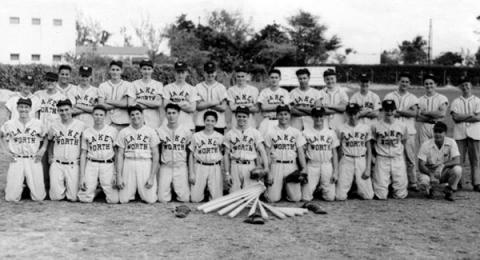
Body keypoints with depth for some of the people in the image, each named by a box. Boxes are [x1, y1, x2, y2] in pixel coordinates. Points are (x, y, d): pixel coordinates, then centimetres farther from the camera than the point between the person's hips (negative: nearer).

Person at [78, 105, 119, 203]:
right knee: (85, 199, -8)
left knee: (113, 200, -9)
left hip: (108, 165, -1)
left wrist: (116, 174, -3)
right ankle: (96, 190, 24)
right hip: (91, 165, 1)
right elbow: (83, 154, 11)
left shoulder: (113, 131, 6)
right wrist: (82, 176, 3)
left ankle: (104, 189, 23)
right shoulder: (86, 132, 11)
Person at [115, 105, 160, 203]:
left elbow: (156, 155, 3)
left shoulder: (151, 131, 6)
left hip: (146, 164, -1)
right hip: (128, 164, 1)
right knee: (123, 200, -5)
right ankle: (132, 191, 29)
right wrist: (119, 176, -2)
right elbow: (120, 155, 8)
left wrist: (152, 177, -6)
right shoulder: (123, 132, 9)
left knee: (150, 200, -7)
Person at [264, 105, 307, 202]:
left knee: (296, 198, -6)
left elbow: (300, 151, 6)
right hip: (276, 166, -1)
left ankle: (288, 190, 26)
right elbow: (267, 154, 6)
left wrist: (304, 168, -6)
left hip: (292, 166, 1)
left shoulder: (296, 132, 9)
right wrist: (268, 172, -1)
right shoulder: (271, 133, 7)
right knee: (273, 198, -8)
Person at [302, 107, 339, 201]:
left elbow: (334, 153, 10)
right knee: (306, 198, -7)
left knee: (330, 197, -4)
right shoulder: (306, 132, 3)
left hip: (327, 165, 1)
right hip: (311, 165, -1)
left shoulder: (331, 132, 9)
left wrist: (335, 171, 2)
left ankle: (322, 188, 29)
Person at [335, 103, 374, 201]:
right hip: (346, 161, -1)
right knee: (340, 197, -6)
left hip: (362, 161, 1)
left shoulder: (366, 128, 6)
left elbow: (369, 150, 8)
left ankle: (359, 189, 29)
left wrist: (368, 168, -2)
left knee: (368, 196, -4)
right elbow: (338, 150, 4)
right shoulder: (341, 129, 2)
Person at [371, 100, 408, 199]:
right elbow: (372, 143, 7)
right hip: (382, 160, -2)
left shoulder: (402, 126, 3)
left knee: (401, 195, 0)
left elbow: (403, 142, 15)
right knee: (381, 195, -5)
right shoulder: (376, 126, -2)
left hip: (398, 159, 2)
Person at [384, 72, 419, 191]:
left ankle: (413, 183, 8)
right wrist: (405, 112, -12)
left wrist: (398, 111, -9)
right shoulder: (389, 96, 8)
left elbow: (414, 112, -4)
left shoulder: (412, 98, 12)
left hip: (409, 132, 1)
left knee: (411, 158, 1)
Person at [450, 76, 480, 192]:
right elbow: (455, 117, -5)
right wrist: (471, 115, -8)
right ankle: (458, 182, 2)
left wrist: (462, 117, -8)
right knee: (458, 159, -2)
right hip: (459, 133, 0)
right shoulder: (456, 102, 9)